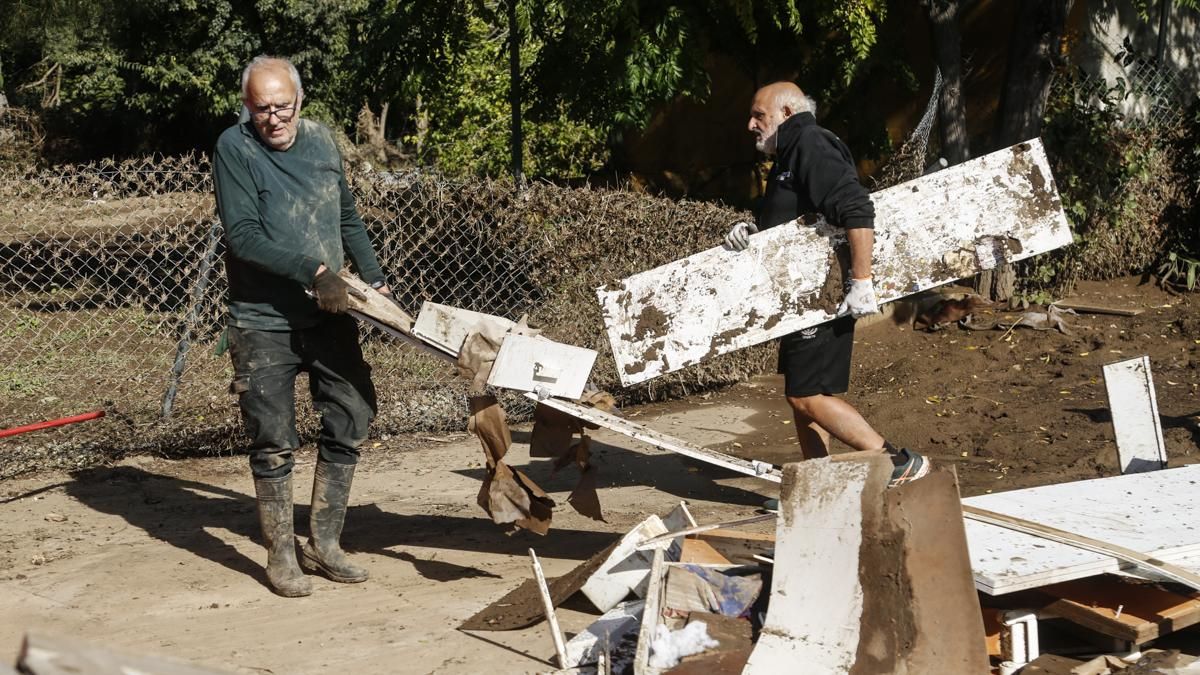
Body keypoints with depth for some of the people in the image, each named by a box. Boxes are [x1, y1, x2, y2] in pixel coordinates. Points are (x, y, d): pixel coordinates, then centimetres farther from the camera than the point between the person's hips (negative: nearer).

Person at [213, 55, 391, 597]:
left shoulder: (320, 141, 6)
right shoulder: (235, 148, -11)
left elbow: (348, 217, 18)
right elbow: (242, 236, -19)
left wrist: (374, 278, 11)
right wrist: (312, 270, -24)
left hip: (329, 314, 5)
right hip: (264, 323, -5)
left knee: (351, 421, 6)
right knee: (274, 444, 0)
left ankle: (324, 544, 20)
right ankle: (281, 556, 14)